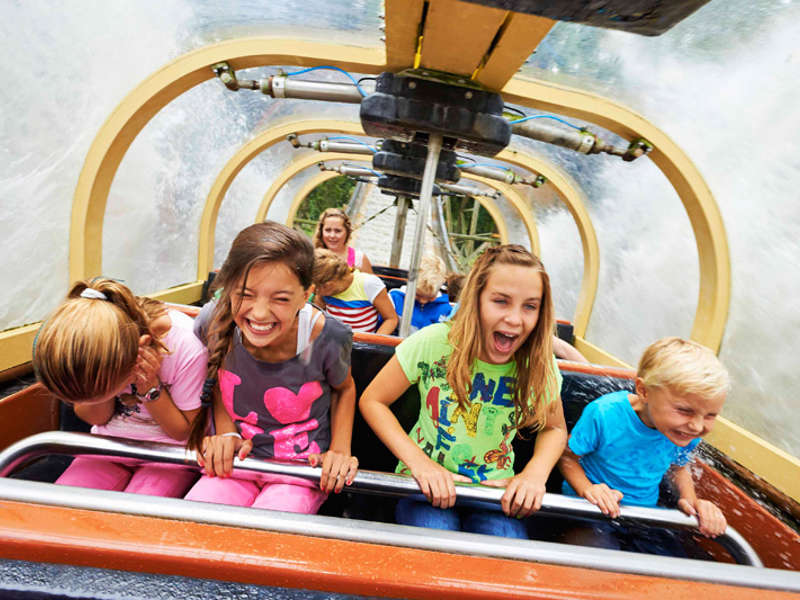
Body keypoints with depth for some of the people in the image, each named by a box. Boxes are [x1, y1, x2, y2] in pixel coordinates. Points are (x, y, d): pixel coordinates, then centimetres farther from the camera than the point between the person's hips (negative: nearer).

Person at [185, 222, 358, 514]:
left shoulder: (328, 338, -23)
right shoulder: (212, 322, -17)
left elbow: (344, 388, 2)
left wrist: (340, 450, -8)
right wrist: (226, 433, -7)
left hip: (301, 470, -1)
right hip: (235, 461, 2)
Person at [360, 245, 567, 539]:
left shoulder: (540, 365, -10)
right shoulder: (433, 343, -18)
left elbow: (554, 428, 9)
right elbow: (372, 401, -9)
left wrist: (535, 472, -12)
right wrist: (418, 460, -19)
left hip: (494, 491, 2)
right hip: (428, 482, -1)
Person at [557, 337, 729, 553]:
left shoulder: (689, 434, -11)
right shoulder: (605, 414, -26)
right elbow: (567, 456, -13)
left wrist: (690, 499, -6)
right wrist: (586, 488, -30)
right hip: (591, 511, -4)